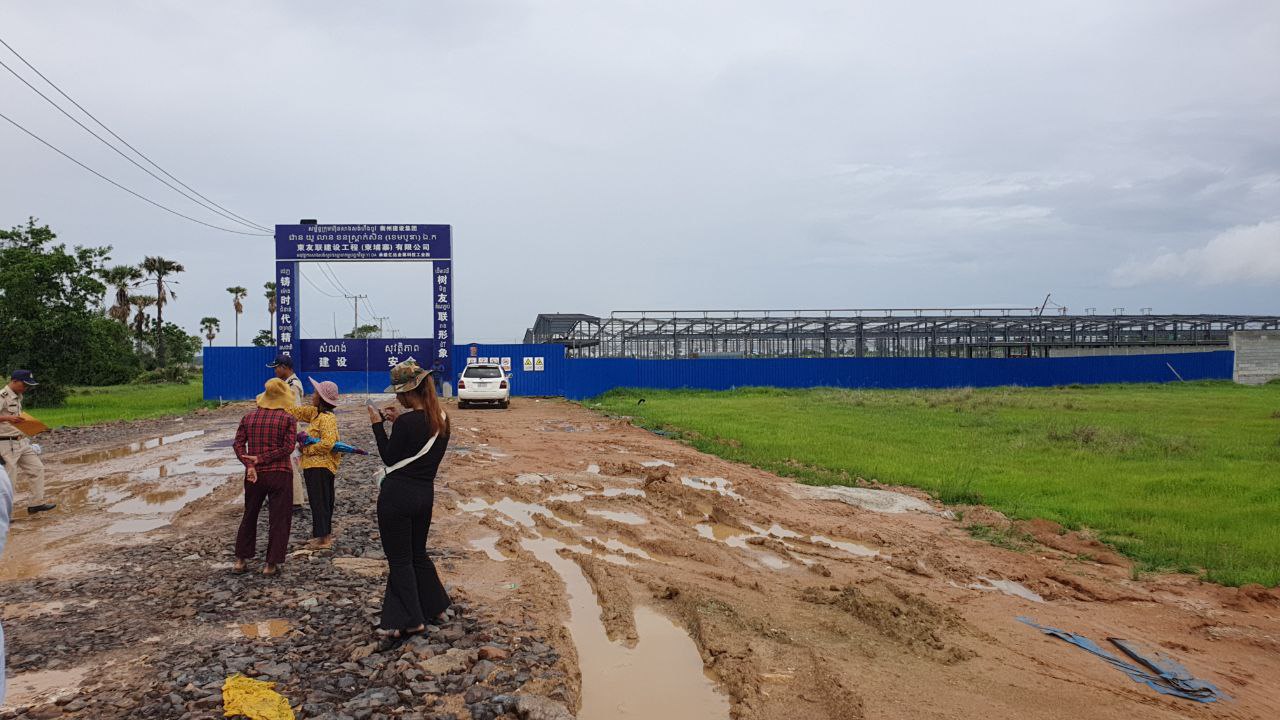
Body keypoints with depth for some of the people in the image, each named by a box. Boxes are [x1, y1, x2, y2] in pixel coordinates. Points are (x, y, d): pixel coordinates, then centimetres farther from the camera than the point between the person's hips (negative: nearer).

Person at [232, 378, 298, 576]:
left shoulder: (249, 417, 6)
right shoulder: (288, 418, -5)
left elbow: (238, 443, -3)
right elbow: (288, 447, -14)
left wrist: (250, 464, -11)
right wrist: (262, 458, -12)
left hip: (255, 474, 4)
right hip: (279, 474, -4)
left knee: (249, 516, 19)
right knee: (279, 519, 4)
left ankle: (241, 560, 24)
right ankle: (271, 564, 4)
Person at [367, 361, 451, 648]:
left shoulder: (406, 422, -19)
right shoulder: (442, 419, 3)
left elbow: (389, 459, -9)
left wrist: (378, 425, -3)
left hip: (398, 495, -7)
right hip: (426, 493, 8)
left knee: (400, 560, 3)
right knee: (417, 554, 22)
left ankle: (408, 622, 8)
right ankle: (432, 607, 30)